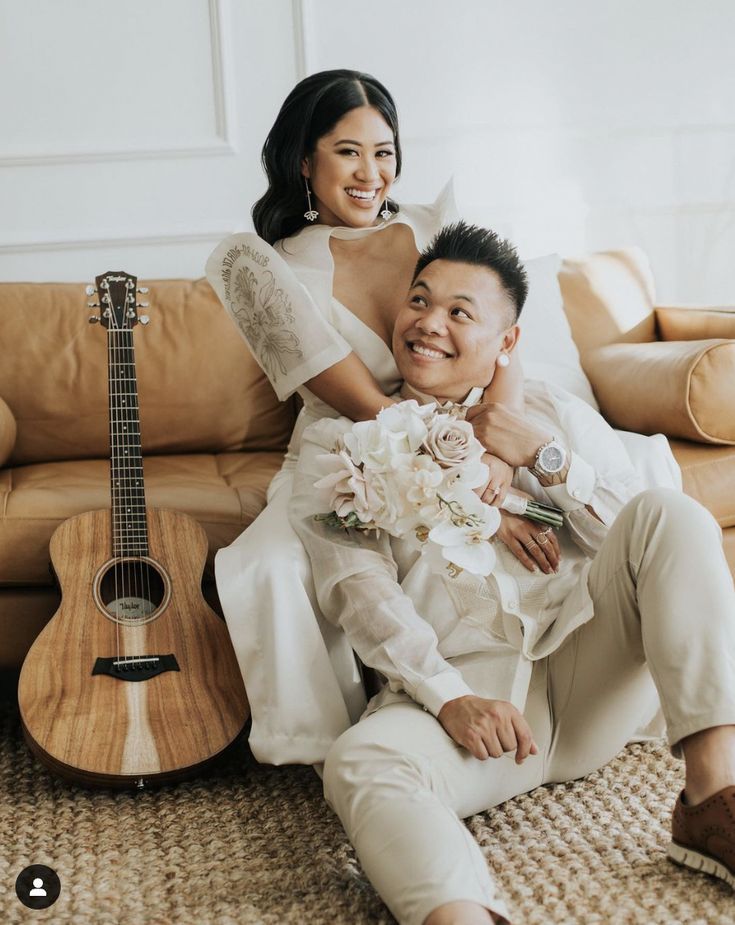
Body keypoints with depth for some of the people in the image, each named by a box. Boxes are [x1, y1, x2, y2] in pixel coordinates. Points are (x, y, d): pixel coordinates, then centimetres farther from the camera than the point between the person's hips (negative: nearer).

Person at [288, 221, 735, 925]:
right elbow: (358, 587, -2)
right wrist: (449, 698, -17)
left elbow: (644, 538, 11)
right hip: (460, 683, -2)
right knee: (359, 764, -33)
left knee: (671, 513, -20)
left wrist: (547, 460, -3)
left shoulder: (555, 414, 21)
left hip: (581, 655, 3)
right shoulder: (340, 443, 14)